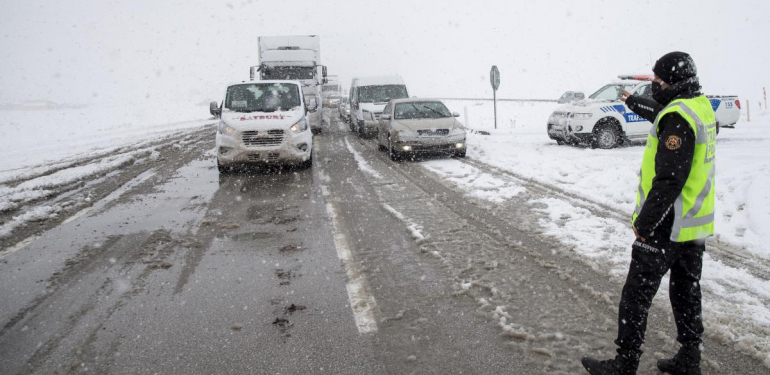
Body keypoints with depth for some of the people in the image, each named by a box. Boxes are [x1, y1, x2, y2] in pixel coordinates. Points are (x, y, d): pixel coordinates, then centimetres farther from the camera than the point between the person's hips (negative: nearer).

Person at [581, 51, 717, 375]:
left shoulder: (678, 116, -22)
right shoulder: (701, 106, 8)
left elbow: (669, 179, -26)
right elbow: (660, 113, 31)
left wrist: (644, 223, -19)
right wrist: (633, 102, 47)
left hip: (666, 226, -10)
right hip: (695, 226, 10)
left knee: (636, 296, 1)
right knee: (686, 292, 18)